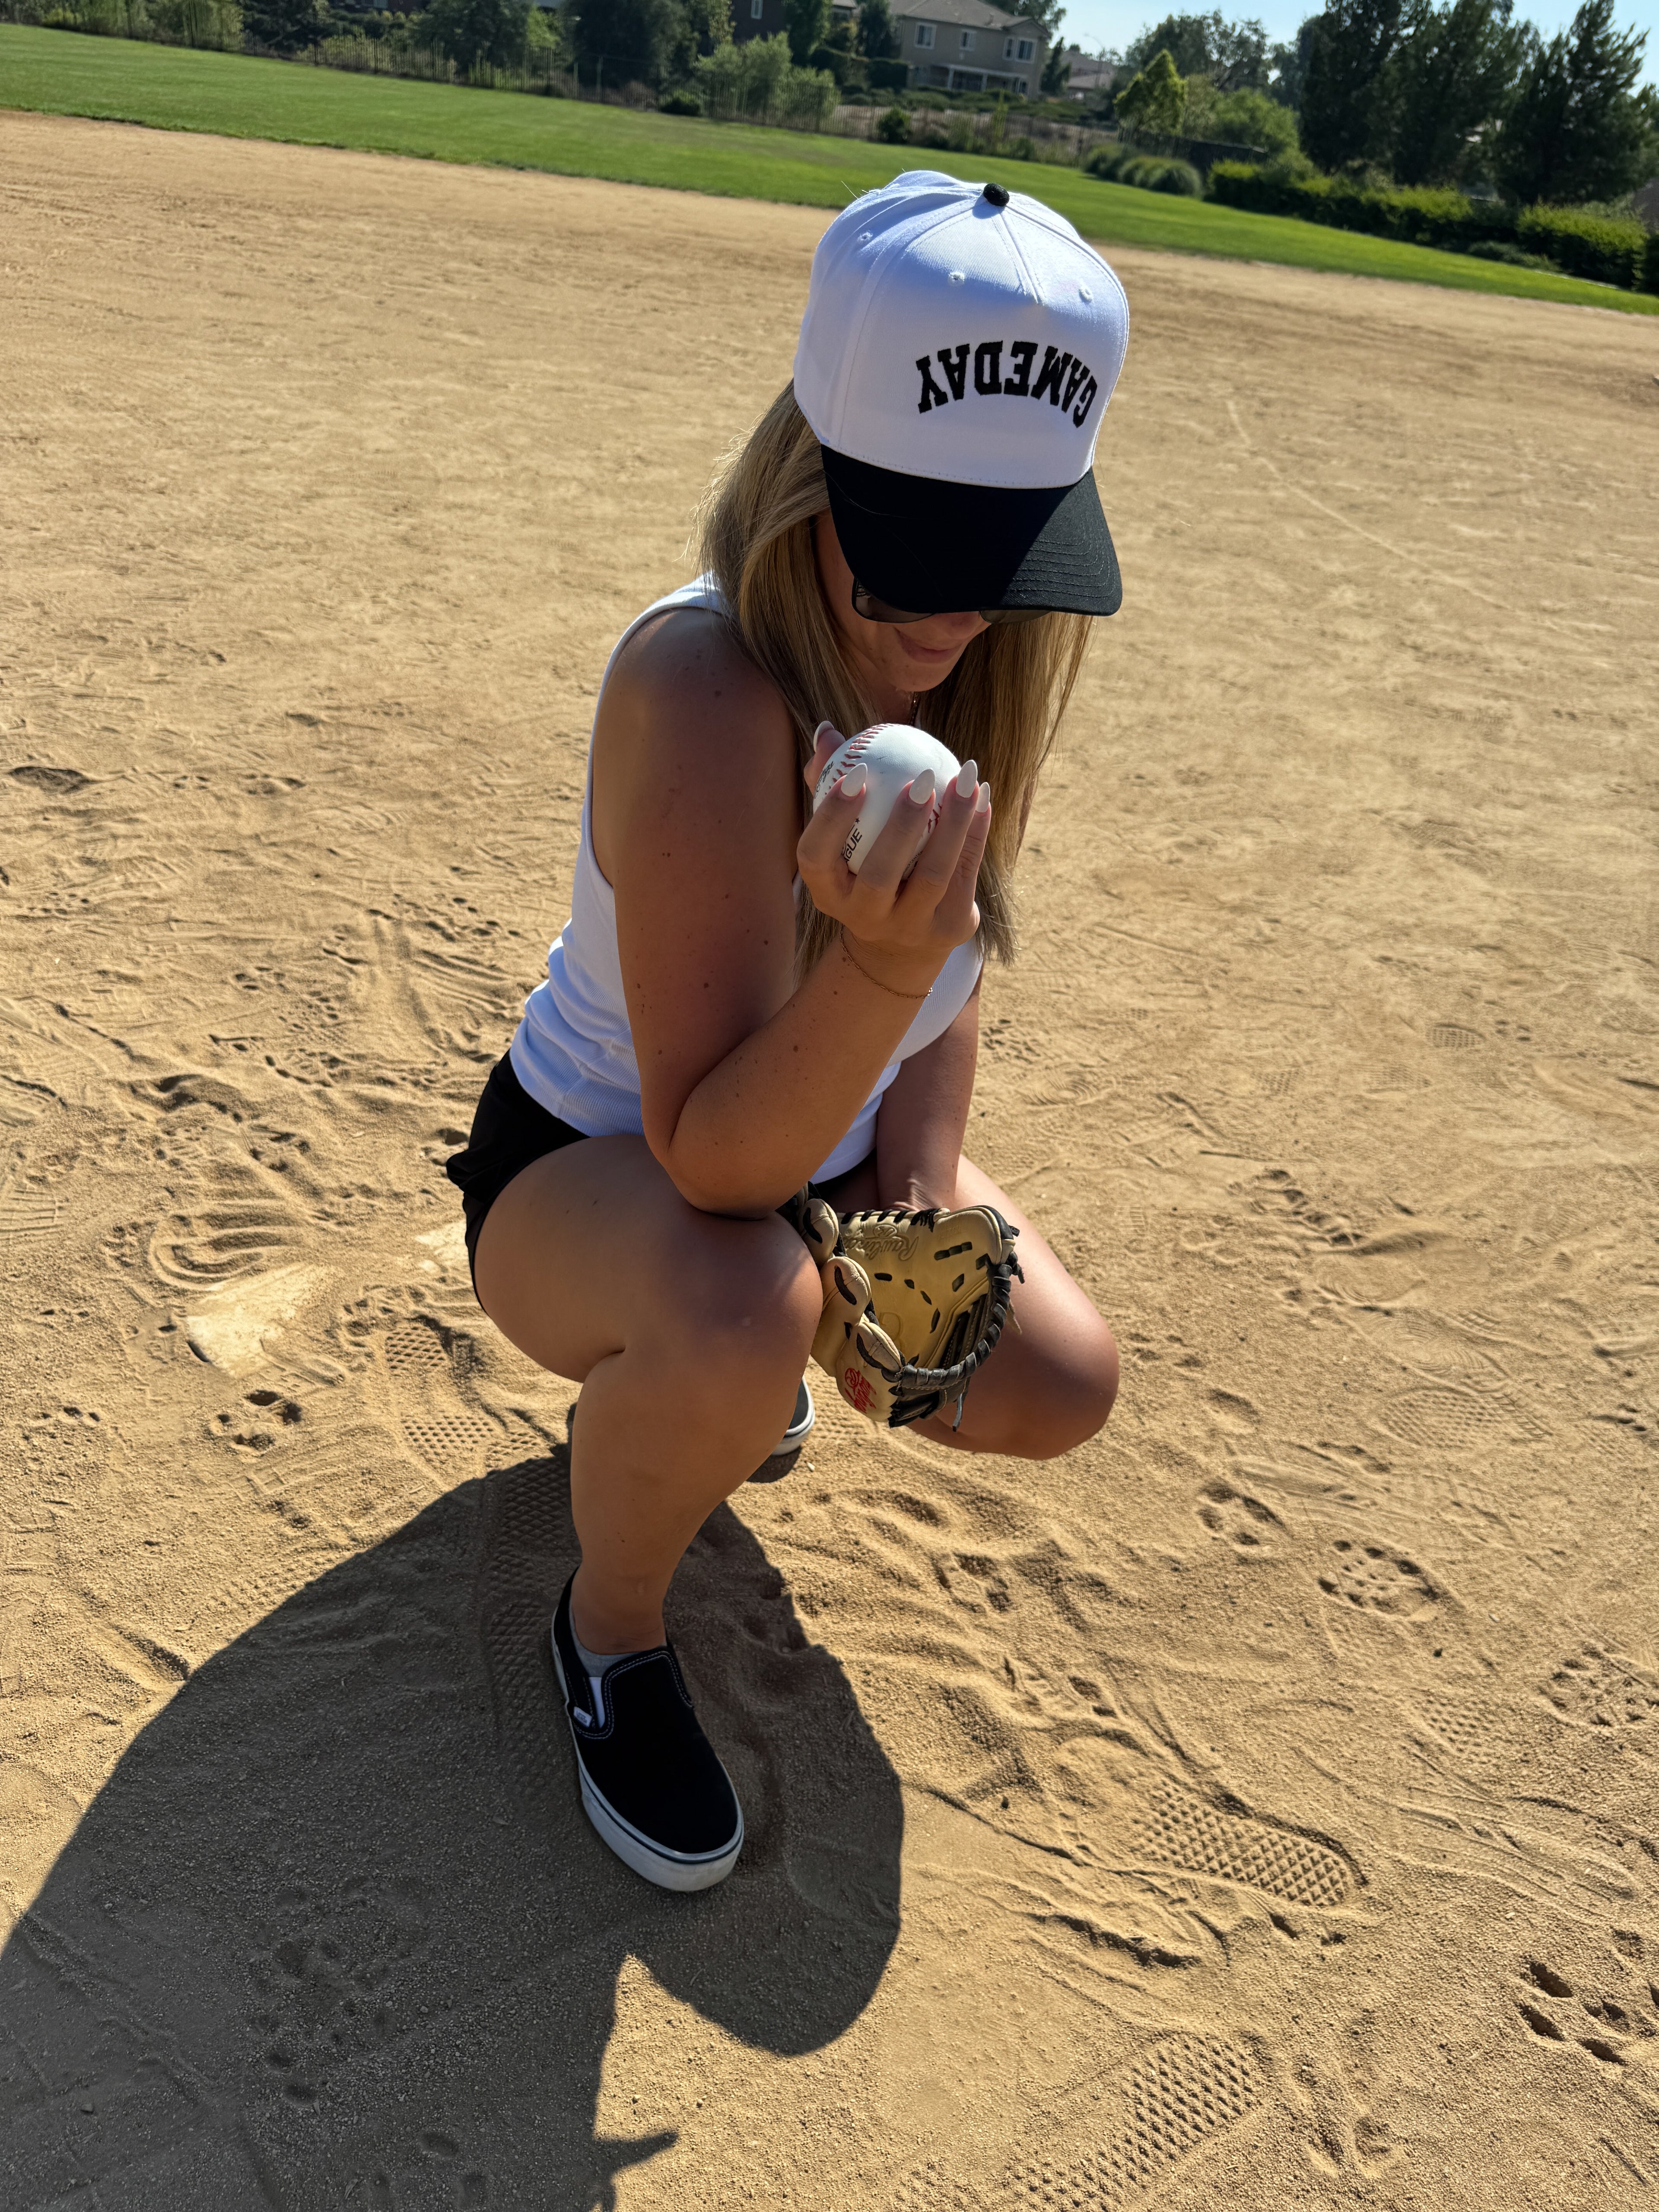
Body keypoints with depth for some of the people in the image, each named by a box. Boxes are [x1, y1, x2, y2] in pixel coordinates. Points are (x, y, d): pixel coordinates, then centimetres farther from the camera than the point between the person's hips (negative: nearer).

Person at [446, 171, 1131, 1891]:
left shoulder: (969, 663, -10)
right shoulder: (701, 686, -33)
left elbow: (944, 1002, 4)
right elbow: (709, 1157, -35)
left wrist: (924, 1201, -10)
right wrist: (873, 966, -52)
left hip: (821, 1166, 7)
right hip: (584, 1172, -6)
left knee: (1058, 1389, -7)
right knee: (741, 1322, -39)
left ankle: (690, 1377, 22)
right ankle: (608, 1628, -2)